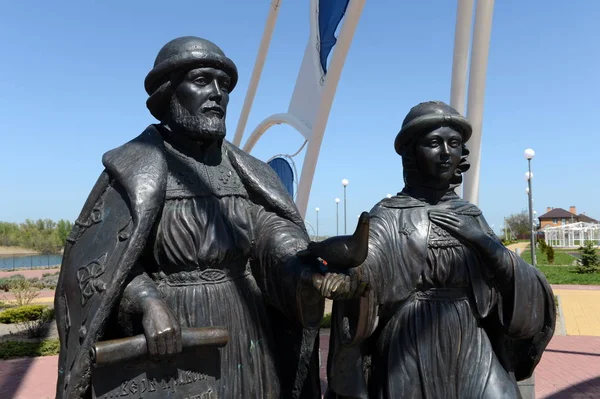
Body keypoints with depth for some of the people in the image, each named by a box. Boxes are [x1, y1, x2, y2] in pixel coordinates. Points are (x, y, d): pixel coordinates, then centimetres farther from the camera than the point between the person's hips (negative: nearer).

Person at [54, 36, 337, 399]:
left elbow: (271, 227, -7)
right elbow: (99, 262, -11)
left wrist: (304, 269, -26)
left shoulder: (238, 168, 5)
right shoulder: (138, 170, -8)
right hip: (170, 342, -4)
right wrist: (147, 303, -29)